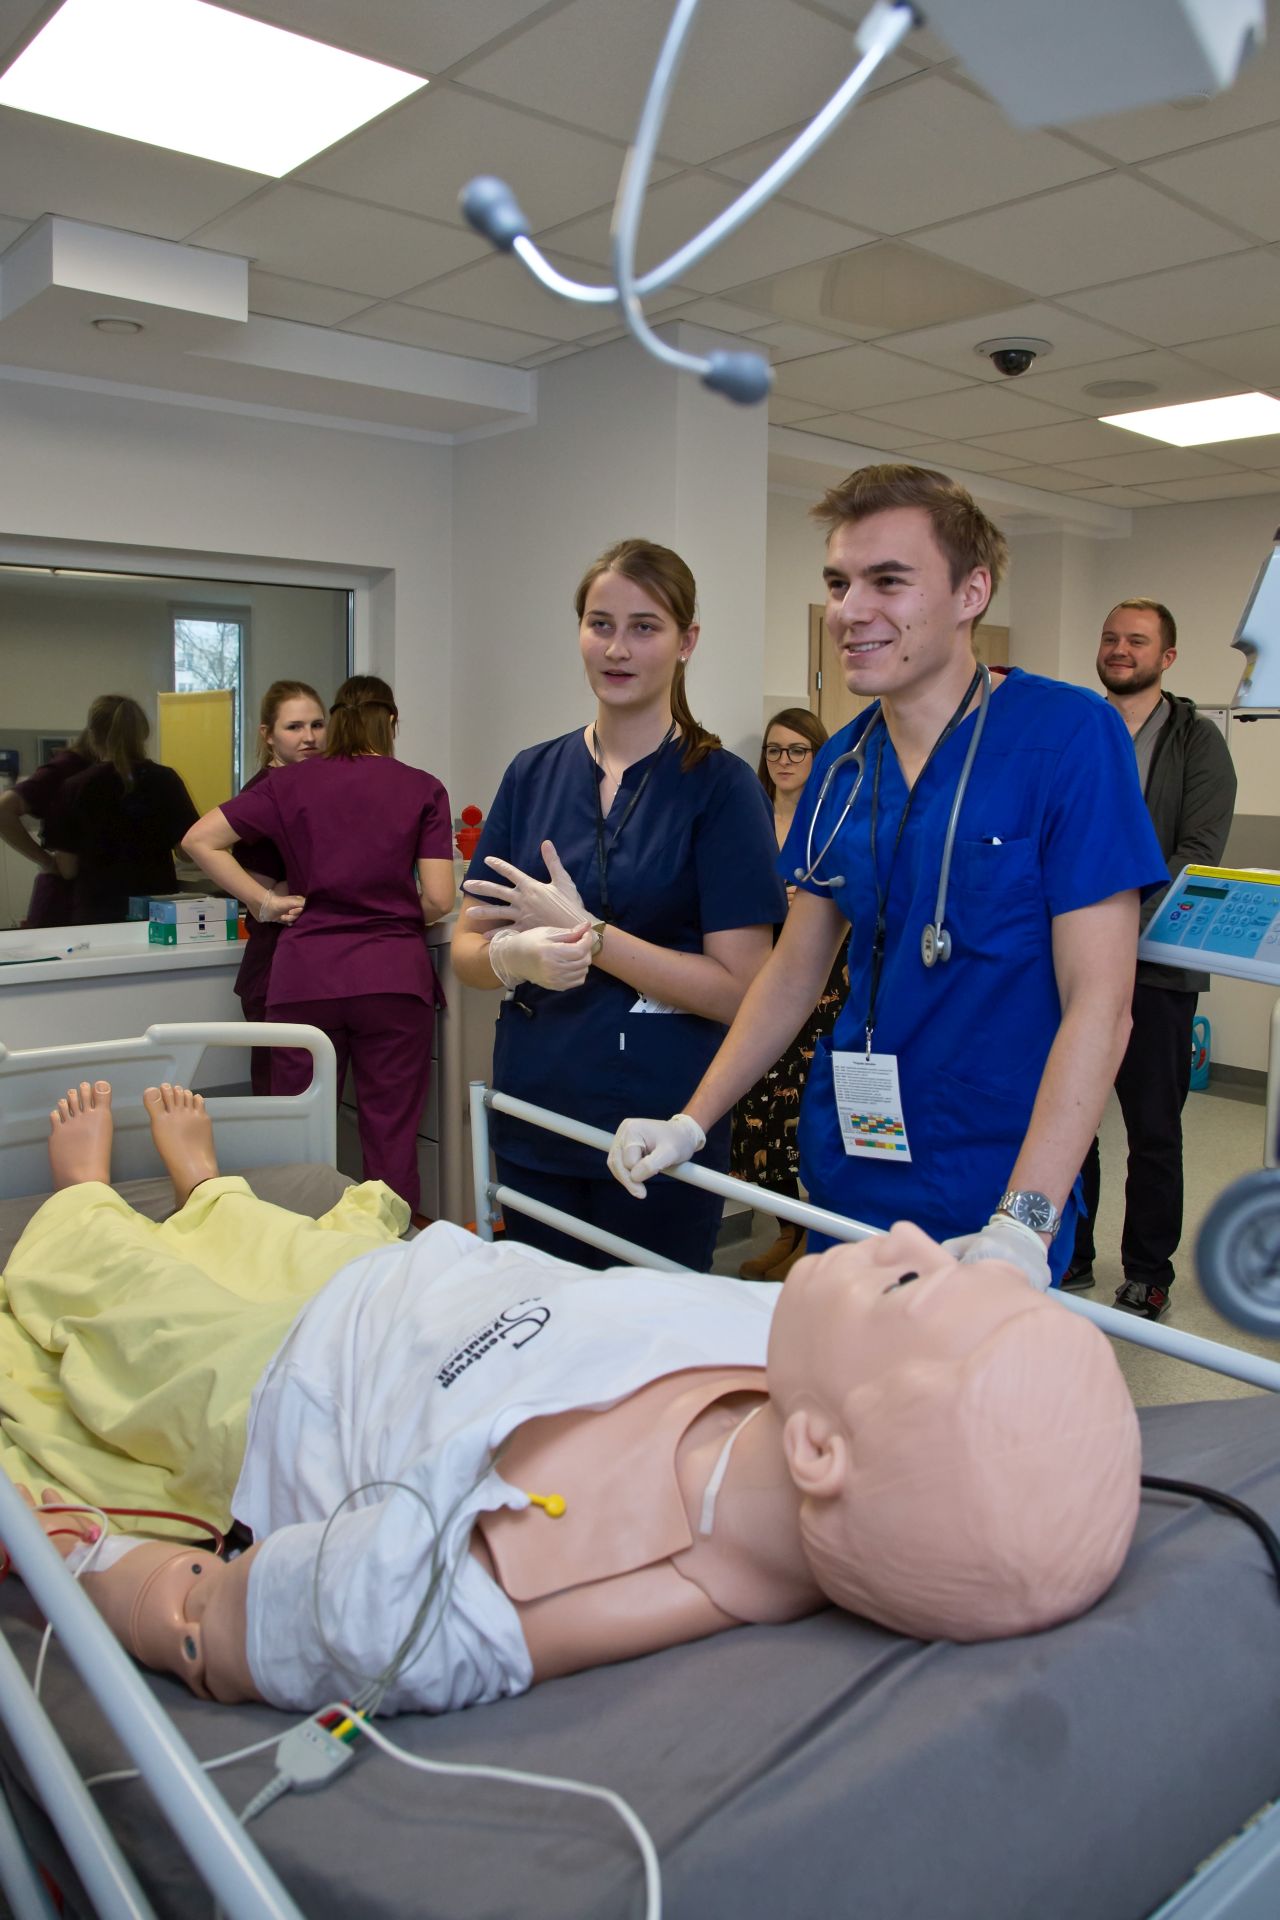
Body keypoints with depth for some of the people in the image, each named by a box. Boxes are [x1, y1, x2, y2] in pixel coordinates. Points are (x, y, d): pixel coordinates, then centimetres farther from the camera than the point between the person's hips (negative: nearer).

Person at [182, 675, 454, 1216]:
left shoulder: (291, 783, 7)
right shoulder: (423, 789, 2)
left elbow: (200, 839, 6)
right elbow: (438, 900, -2)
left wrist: (265, 900, 7)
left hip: (306, 975, 1)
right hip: (393, 974, -1)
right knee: (392, 1139, 5)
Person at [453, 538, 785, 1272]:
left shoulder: (719, 785, -8)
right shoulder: (534, 773, 5)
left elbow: (737, 989, -13)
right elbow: (468, 946, 6)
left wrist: (586, 933, -17)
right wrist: (517, 955, -16)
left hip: (658, 1127, -4)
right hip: (533, 1117, 4)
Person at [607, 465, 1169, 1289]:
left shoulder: (1071, 736, -13)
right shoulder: (841, 765, 4)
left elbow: (1099, 1002, -18)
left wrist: (1024, 1226, -26)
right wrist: (690, 1122, 3)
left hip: (987, 1205, -5)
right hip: (844, 1180, 5)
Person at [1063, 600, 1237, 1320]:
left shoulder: (1197, 741, 1)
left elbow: (1199, 851, -8)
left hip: (1154, 964, -3)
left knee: (1154, 1128, 7)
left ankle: (1148, 1272, 21)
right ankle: (1071, 1256, 25)